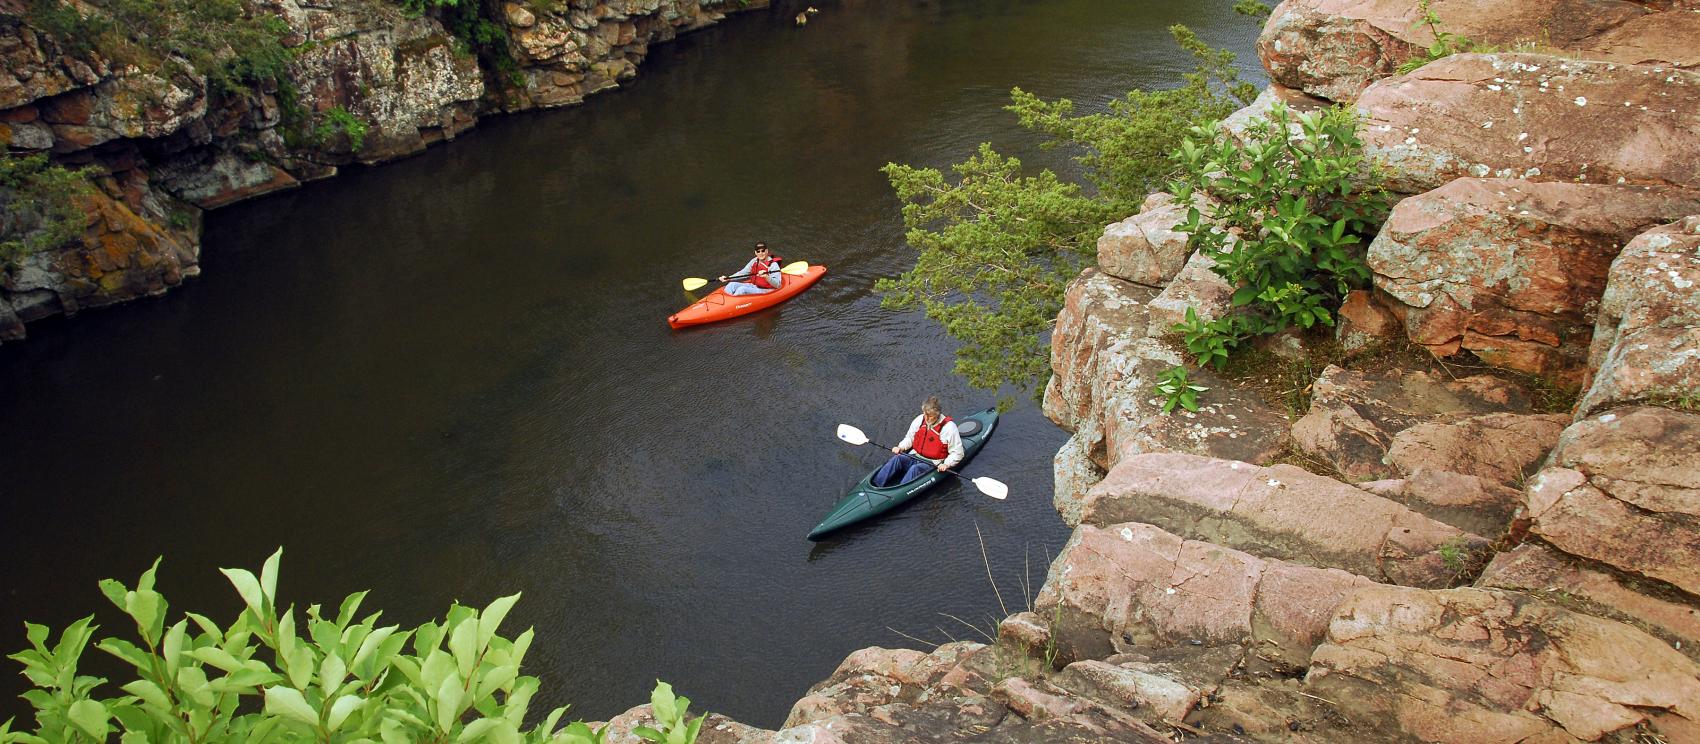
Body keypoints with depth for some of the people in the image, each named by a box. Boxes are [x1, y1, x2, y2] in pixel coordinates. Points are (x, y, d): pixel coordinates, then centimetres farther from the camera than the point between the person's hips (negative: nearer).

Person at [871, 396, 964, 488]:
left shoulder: (948, 427, -12)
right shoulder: (919, 420, 3)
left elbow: (957, 453, -8)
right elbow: (909, 438, 17)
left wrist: (946, 464, -22)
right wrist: (900, 447, -2)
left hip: (933, 463, -5)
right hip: (915, 457, 5)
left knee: (915, 469, -34)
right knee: (897, 459, -24)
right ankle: (874, 486, -33)